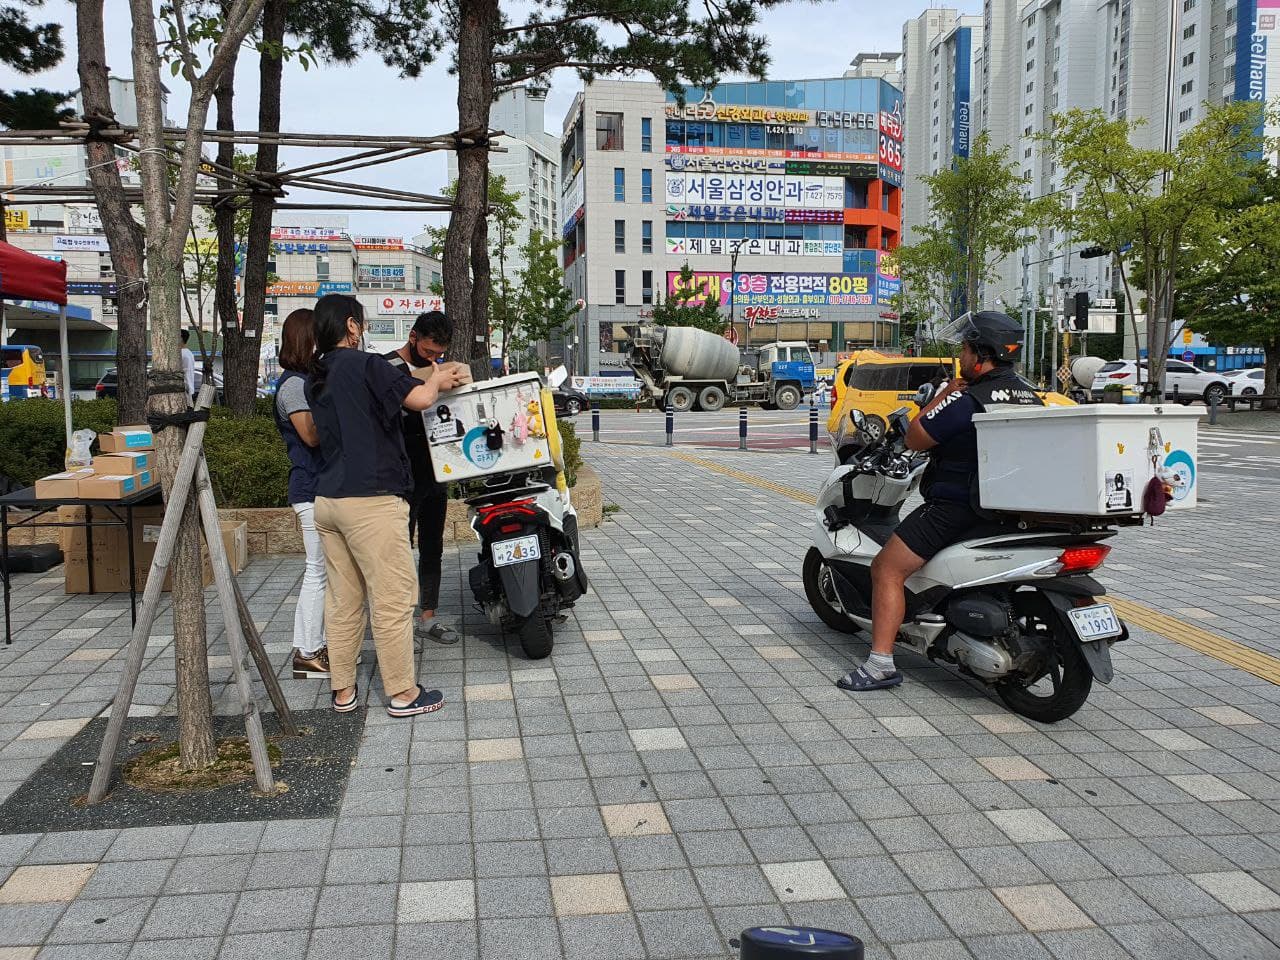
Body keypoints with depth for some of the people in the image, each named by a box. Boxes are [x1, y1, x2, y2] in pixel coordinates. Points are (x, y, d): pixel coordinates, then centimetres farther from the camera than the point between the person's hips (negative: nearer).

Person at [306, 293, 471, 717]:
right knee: (393, 598, 0)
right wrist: (436, 379, 6)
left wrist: (430, 375, 19)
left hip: (327, 500, 9)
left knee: (342, 599, 13)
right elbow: (420, 398, -15)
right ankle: (403, 693, 7)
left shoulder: (318, 377, 16)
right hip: (371, 500, -8)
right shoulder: (364, 364, -10)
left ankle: (342, 691, 19)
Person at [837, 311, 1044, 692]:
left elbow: (915, 439, -10)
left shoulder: (967, 401, -19)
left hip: (956, 507, -9)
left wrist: (945, 393, -3)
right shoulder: (1032, 396, 7)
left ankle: (880, 663, -9)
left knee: (886, 570, -4)